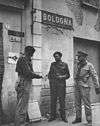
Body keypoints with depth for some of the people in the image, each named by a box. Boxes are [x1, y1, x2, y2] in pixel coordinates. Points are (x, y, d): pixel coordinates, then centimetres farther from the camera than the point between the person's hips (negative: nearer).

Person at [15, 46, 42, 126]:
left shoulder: (28, 60, 18)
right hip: (23, 84, -10)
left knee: (24, 105, 14)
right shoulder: (22, 59, -11)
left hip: (27, 85, 10)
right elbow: (27, 72, -18)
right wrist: (38, 76, -12)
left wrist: (36, 76, 3)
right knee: (21, 106, -6)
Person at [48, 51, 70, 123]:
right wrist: (50, 79, 4)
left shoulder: (65, 64, 6)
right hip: (53, 85, 2)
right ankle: (53, 116, 11)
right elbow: (50, 73, 20)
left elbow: (68, 75, 6)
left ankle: (63, 116, 10)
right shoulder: (53, 64, 13)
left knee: (62, 100, 0)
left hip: (61, 84, -2)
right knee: (53, 100, 2)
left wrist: (62, 77, -10)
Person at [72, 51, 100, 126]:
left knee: (87, 104, -4)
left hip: (85, 86, -6)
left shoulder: (89, 65, -8)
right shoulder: (78, 64, 10)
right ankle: (78, 118, 22)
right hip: (77, 86, 6)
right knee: (77, 103, 10)